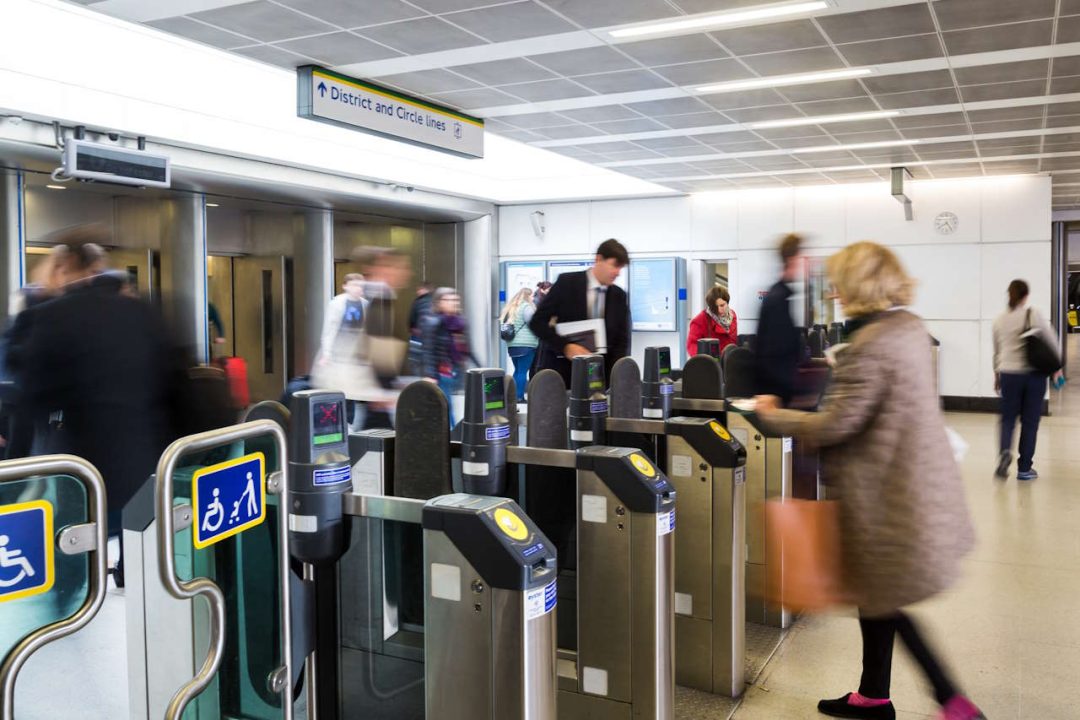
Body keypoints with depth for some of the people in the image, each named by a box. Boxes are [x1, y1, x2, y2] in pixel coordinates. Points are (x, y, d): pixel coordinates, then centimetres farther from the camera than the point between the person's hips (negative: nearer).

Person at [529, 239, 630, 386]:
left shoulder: (619, 296, 5)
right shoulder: (567, 283, -6)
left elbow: (622, 339, 5)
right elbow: (536, 322, -7)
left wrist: (614, 377, -12)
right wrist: (565, 347, -20)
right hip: (560, 370, -3)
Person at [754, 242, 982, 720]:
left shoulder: (871, 343, -23)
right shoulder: (910, 327, 6)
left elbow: (837, 425, -23)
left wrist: (773, 416, -10)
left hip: (887, 492, -10)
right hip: (915, 479, 10)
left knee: (883, 602, 4)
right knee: (874, 595, 19)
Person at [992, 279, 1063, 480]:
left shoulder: (1000, 320, 3)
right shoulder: (1034, 314, -6)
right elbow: (1052, 342, -2)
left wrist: (997, 374, 25)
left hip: (1008, 375, 2)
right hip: (1034, 375, -2)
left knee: (1008, 418, 13)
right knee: (1029, 421, 6)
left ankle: (1005, 451, -15)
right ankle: (1024, 468, 11)